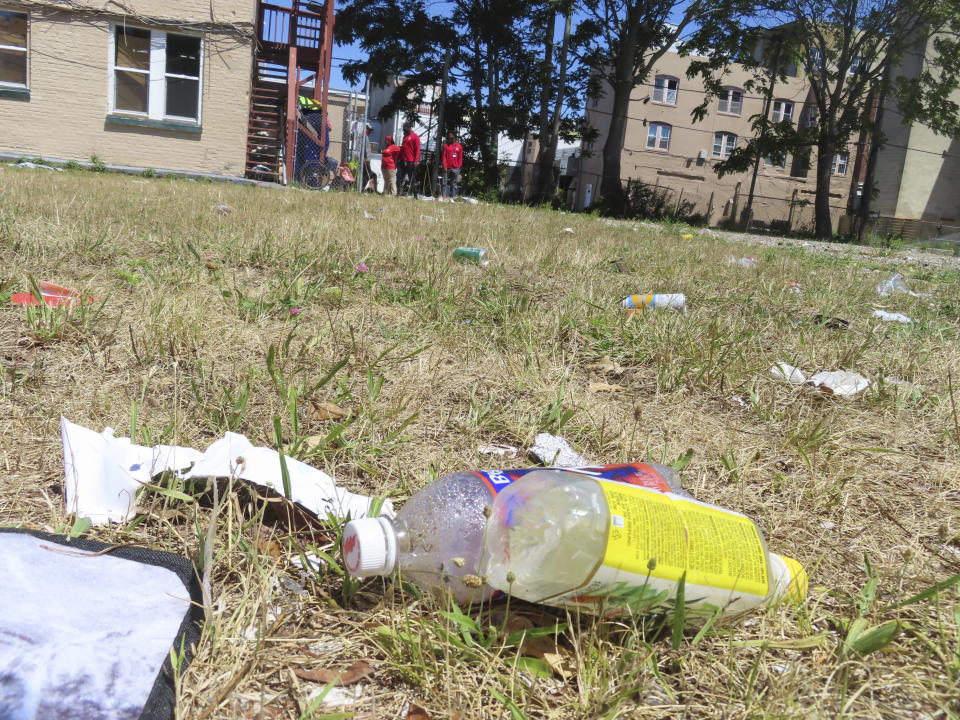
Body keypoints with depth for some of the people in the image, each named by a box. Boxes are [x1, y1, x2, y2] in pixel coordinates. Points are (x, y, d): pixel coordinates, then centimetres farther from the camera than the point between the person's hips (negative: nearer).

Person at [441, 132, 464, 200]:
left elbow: (460, 158, 9)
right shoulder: (446, 146, 7)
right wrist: (444, 166, -7)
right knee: (446, 183, -4)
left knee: (454, 183, 0)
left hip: (455, 168, 1)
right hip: (447, 168, -1)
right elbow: (444, 157, 3)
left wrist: (459, 167, 0)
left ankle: (452, 197, 1)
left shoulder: (459, 146, 10)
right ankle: (445, 196, -5)